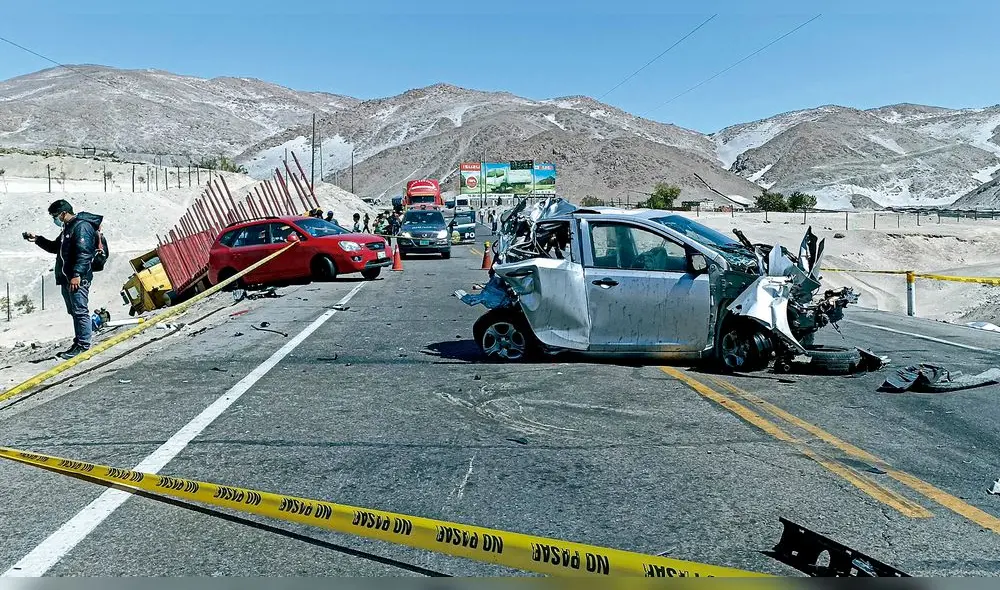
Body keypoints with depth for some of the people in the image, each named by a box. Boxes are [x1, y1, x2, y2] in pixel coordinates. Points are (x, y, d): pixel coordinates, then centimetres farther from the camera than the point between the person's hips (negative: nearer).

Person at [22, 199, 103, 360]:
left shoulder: (82, 226, -11)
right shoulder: (68, 228, 22)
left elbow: (84, 253, -21)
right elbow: (56, 247, 36)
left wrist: (77, 274, -27)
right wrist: (37, 239, 24)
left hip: (78, 279, -10)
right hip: (67, 279, 11)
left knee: (80, 311, -8)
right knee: (74, 312, 13)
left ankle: (83, 345, -5)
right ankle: (78, 342, 18)